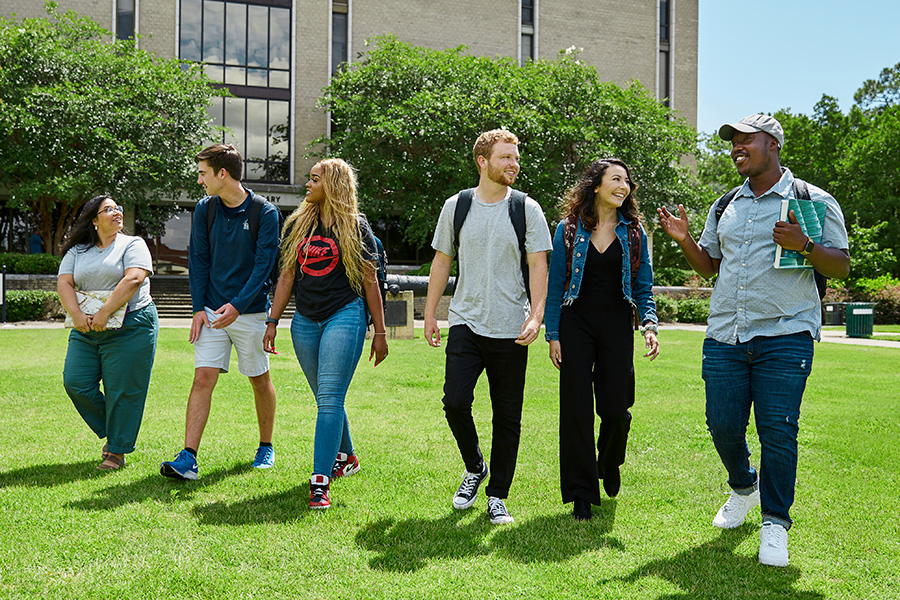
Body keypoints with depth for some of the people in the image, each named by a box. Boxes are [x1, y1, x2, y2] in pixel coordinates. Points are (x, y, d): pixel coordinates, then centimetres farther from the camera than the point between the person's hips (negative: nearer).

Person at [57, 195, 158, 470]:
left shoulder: (133, 245, 2)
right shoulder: (77, 251, 14)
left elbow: (132, 280, -14)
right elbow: (64, 284, 3)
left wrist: (104, 313, -22)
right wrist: (77, 315, -15)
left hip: (130, 328, -5)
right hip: (86, 331, 5)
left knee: (122, 390, -4)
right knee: (75, 382, -3)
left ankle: (117, 451, 9)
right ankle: (110, 431, 19)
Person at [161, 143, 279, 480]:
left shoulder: (265, 212, -8)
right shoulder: (204, 210, 5)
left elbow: (264, 265, -12)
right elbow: (198, 261, 6)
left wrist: (238, 305, -22)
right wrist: (199, 308, -2)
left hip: (251, 312, -3)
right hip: (212, 312, 3)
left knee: (260, 381, 10)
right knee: (202, 379, -7)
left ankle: (266, 447, 28)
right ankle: (188, 458, -8)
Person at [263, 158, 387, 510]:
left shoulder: (354, 226, 0)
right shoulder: (298, 224, 12)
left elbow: (370, 281, 1)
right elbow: (287, 276, 13)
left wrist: (380, 332, -1)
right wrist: (272, 322, 7)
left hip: (345, 315, -5)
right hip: (305, 320, 5)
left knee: (330, 399, -12)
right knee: (325, 399, 12)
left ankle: (320, 481, -12)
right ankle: (346, 458, 33)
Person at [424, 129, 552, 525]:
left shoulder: (527, 209, 2)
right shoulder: (456, 206, 6)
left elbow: (539, 265, -1)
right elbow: (442, 260, 12)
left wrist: (536, 315, -14)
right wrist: (430, 313, 9)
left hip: (511, 329, -1)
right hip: (466, 323, 1)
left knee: (508, 417, 3)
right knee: (455, 401, -12)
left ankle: (497, 496, 17)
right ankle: (474, 468, 17)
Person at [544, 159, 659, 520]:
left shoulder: (633, 231, 6)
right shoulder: (569, 229, 1)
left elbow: (644, 287, 8)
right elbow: (555, 286, 3)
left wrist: (649, 325, -8)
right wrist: (552, 335, -3)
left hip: (617, 327, 1)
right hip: (576, 324, -1)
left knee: (615, 409, -1)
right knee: (577, 408, -3)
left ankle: (609, 463, 34)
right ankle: (582, 493, 9)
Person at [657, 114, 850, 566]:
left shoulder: (814, 201, 2)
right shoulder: (724, 207, 16)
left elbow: (841, 266, 0)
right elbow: (708, 265, 22)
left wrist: (803, 245, -19)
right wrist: (684, 239, 4)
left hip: (785, 337, -4)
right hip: (724, 337, 5)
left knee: (778, 431, -6)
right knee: (723, 426, 6)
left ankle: (774, 522, 10)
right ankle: (744, 487, 34)